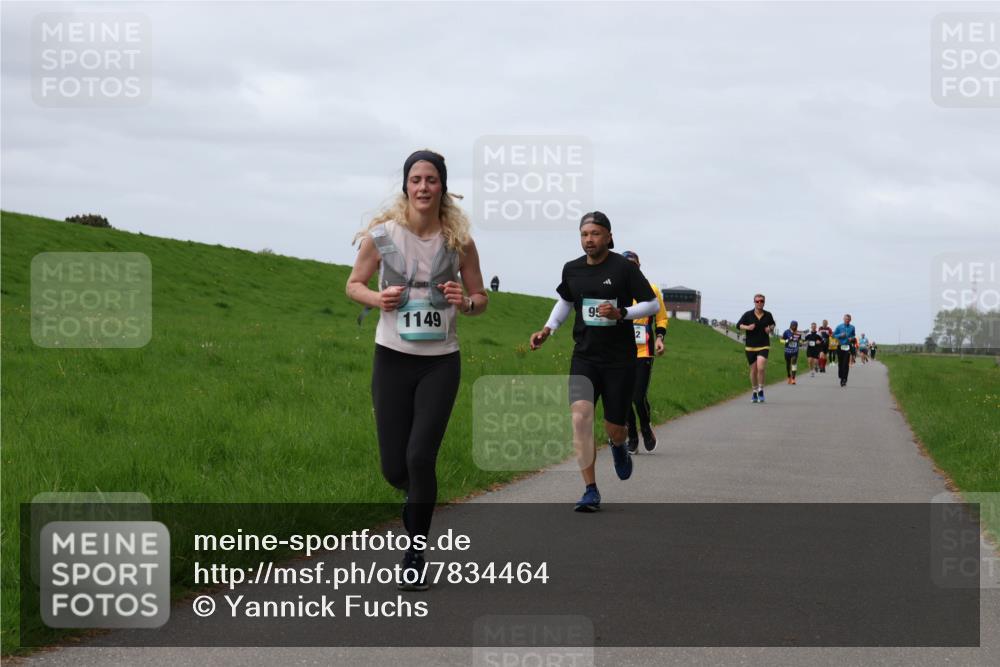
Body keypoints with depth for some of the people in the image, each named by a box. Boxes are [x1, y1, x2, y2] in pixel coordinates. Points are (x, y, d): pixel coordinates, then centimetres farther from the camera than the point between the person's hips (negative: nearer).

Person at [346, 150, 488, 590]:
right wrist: (377, 299, -14)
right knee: (394, 467, 3)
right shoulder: (382, 234, -5)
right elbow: (354, 284, 8)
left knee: (420, 457, -12)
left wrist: (466, 302, -16)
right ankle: (419, 498, 41)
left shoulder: (458, 241, -3)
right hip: (392, 357, 1)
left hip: (440, 361, -1)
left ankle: (415, 553, 4)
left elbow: (481, 299, 7)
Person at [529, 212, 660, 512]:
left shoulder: (624, 267, -8)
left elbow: (652, 304, -5)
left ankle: (619, 446, 46)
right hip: (584, 356, 2)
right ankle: (591, 491, -16)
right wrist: (548, 328, 10)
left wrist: (621, 313, -20)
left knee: (614, 429, 4)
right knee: (580, 416, -20)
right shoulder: (572, 270, 4)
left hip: (619, 360, -2)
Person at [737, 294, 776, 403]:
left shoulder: (768, 315, 3)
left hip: (763, 346, -1)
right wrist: (747, 327, -17)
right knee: (753, 370, 8)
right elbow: (738, 325, 2)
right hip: (750, 346, 1)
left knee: (761, 367, -20)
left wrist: (770, 328, -1)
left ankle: (761, 391, -6)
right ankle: (755, 393, 23)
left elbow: (773, 324, 21)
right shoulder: (748, 315, -2)